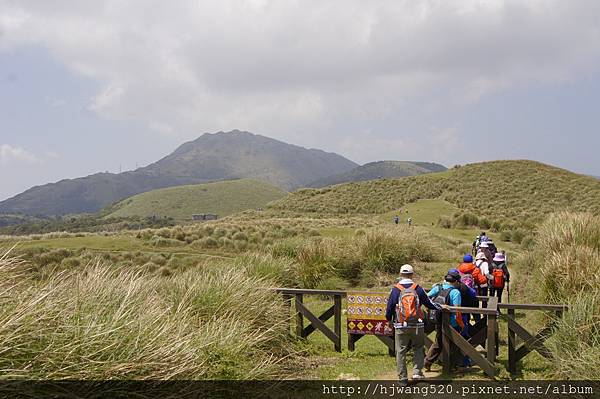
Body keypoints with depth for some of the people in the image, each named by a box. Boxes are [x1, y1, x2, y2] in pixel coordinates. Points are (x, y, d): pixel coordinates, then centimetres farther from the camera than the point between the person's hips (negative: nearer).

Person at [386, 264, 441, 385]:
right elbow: (428, 303, 9)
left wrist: (389, 319, 21)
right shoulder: (418, 288, 0)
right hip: (417, 325, 1)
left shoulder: (396, 290, -3)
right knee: (418, 348, 18)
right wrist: (440, 308, 28)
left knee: (401, 351, 6)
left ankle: (403, 378, 8)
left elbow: (390, 307, 2)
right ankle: (417, 372, 7)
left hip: (401, 326, -1)